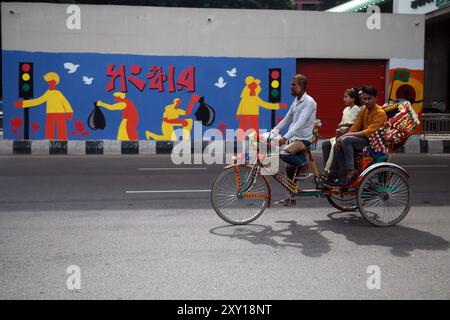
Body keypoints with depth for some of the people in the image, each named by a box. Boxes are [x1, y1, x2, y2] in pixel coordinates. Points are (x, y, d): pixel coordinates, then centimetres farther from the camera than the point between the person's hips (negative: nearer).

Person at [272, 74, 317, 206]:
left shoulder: (309, 102, -15)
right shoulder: (296, 101, 13)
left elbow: (300, 123, -26)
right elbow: (287, 120, 17)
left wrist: (285, 138, -35)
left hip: (303, 138, -8)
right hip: (293, 138, 8)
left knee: (284, 153, -30)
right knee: (290, 168, 10)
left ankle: (304, 163, -4)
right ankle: (291, 198, 20)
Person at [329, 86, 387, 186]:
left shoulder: (380, 113, -14)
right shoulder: (364, 110, 10)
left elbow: (369, 132, -22)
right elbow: (355, 126, 9)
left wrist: (348, 135, -21)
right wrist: (343, 136, -9)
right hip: (363, 137, 8)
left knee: (346, 140, -28)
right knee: (338, 145, -10)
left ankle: (351, 172, -27)